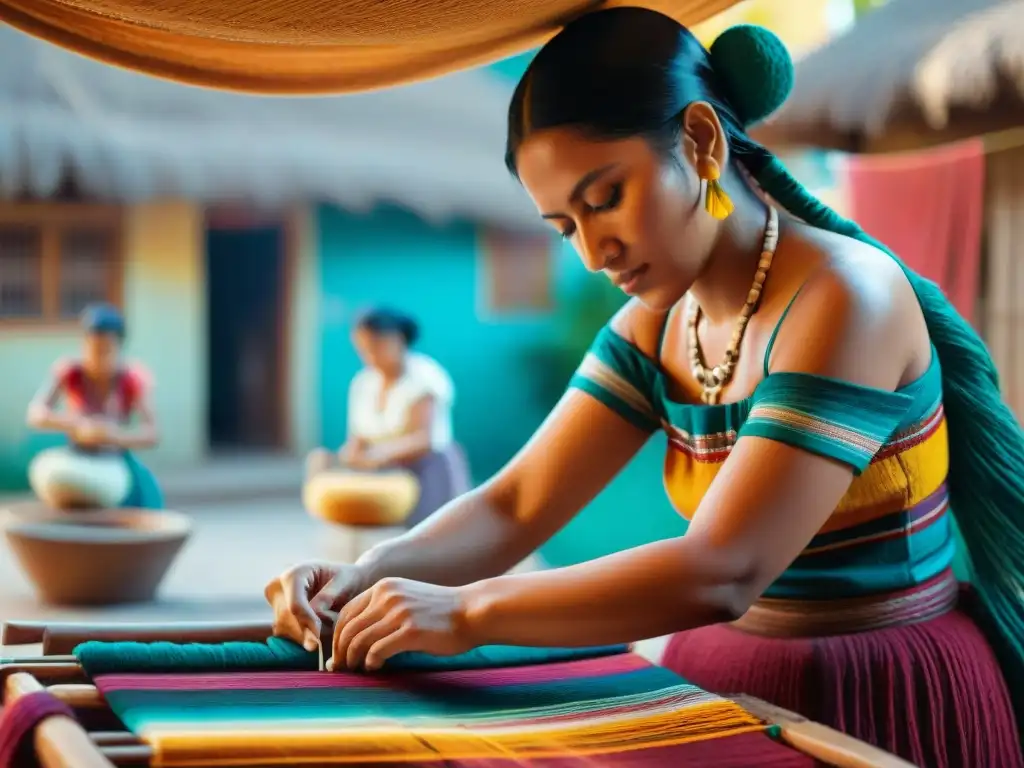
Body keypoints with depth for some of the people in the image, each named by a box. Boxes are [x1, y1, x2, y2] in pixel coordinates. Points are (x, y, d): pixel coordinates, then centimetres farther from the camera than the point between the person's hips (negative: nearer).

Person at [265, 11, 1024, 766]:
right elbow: (514, 506, 1)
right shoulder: (653, 327, 2)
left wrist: (468, 613, -26)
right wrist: (370, 574, -17)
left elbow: (724, 571, -27)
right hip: (718, 689, 6)